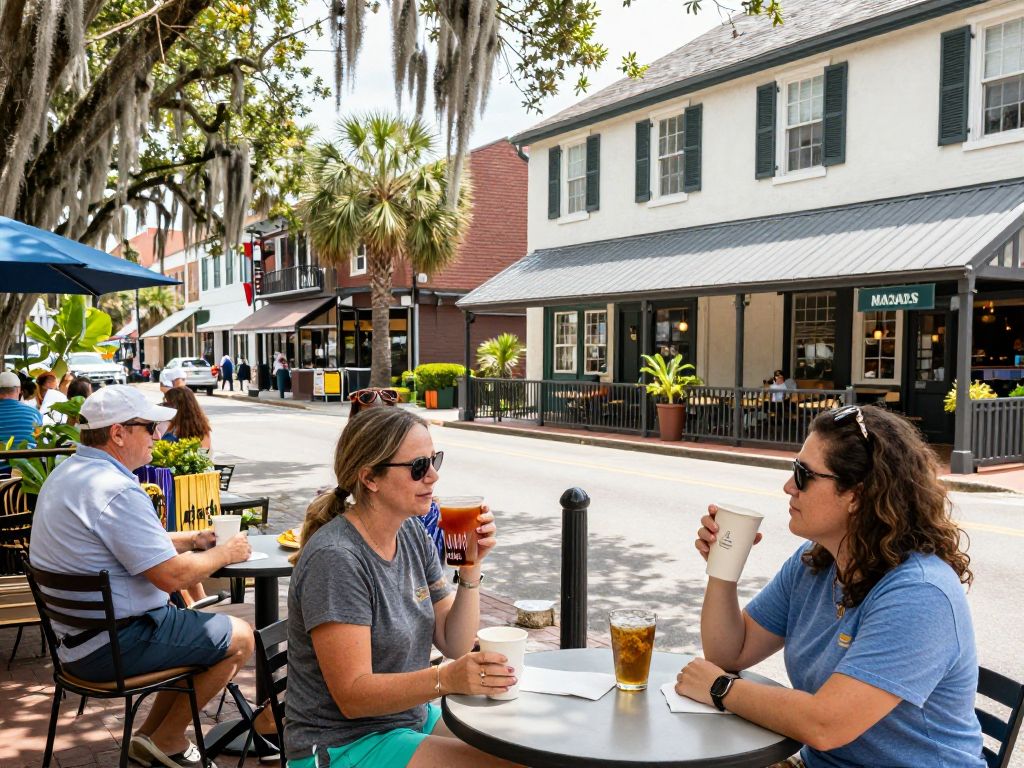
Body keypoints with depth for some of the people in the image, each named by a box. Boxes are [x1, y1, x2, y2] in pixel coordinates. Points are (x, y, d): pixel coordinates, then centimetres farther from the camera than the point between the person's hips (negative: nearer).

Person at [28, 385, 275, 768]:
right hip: (113, 646, -11)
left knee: (204, 625, 24)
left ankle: (150, 737, 27)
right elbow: (170, 575, -25)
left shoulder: (66, 473, 8)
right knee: (240, 637, -1)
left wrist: (191, 539, 13)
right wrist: (225, 553, -8)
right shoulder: (116, 490, -26)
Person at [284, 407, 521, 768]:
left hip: (412, 717, 8)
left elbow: (455, 644, 2)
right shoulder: (335, 559, -23)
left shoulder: (412, 534, 1)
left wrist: (471, 568, -12)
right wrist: (446, 679, -38)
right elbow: (352, 695, -24)